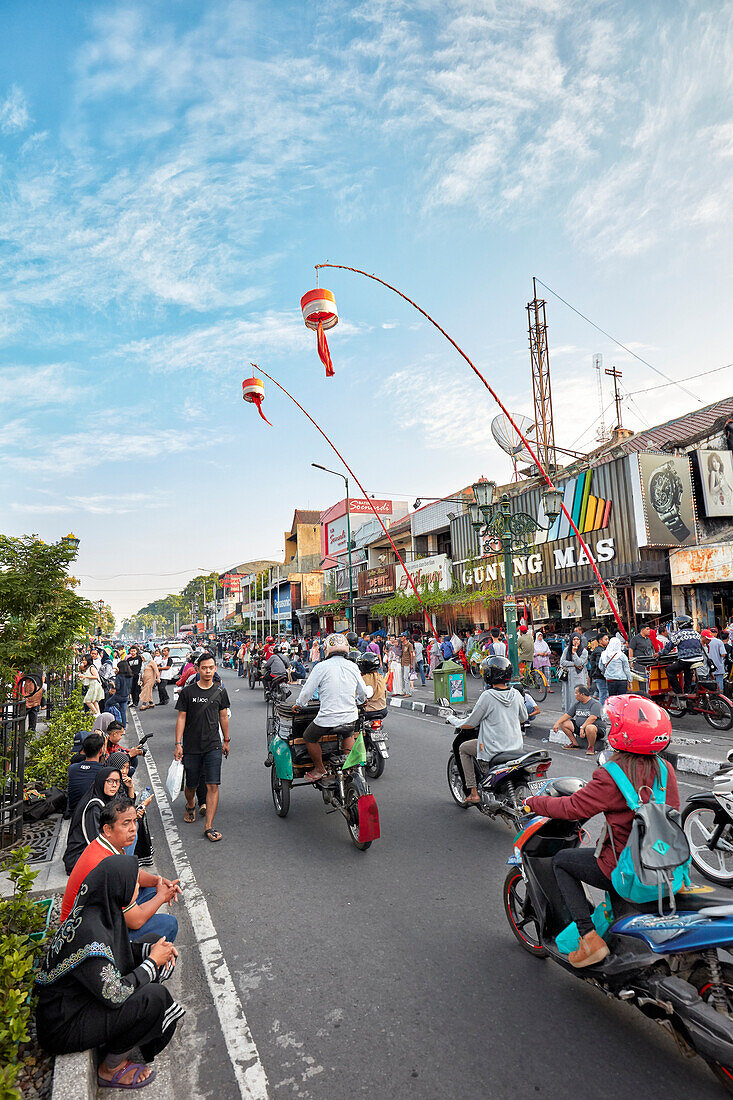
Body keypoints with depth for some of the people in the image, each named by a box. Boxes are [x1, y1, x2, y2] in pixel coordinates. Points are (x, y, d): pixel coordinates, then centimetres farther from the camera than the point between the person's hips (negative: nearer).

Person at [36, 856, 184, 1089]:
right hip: (64, 1025, -9)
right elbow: (115, 995, -27)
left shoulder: (102, 911, -6)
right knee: (154, 997, -21)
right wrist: (153, 961, -14)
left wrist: (150, 949, -3)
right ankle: (110, 1069, 2)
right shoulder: (89, 935, -33)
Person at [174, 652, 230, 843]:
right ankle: (190, 806, 45)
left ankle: (209, 827, 0)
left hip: (213, 745, 1)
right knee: (192, 784, 13)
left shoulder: (220, 691, 3)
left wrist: (226, 740, 16)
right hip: (191, 746, 0)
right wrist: (178, 744, -6)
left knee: (213, 786, -7)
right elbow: (181, 718, -1)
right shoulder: (187, 691, -3)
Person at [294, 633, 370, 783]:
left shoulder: (321, 666, -10)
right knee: (349, 735, 35)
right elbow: (363, 692, 12)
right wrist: (361, 700, 34)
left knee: (309, 738, 20)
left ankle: (319, 769, 27)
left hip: (327, 718, -4)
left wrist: (299, 704, 15)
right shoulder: (352, 666, 2)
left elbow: (307, 691, -5)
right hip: (350, 717, 5)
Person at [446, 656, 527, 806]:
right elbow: (524, 718, 17)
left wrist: (452, 719, 8)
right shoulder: (516, 694, 0)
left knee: (463, 748, 18)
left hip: (494, 751, -6)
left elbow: (470, 724, -10)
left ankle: (473, 792, 11)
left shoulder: (487, 696, -17)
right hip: (517, 747, 6)